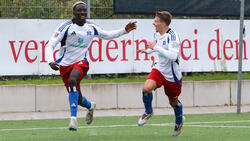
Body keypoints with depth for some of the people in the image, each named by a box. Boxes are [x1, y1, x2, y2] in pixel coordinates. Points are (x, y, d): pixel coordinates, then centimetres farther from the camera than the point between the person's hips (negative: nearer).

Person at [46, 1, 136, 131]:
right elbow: (50, 45, -11)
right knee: (78, 100, 2)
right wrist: (50, 61, -28)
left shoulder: (91, 28, 3)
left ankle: (73, 118, -36)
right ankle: (90, 106, 42)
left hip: (80, 62, 0)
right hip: (65, 64, 0)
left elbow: (107, 35, 22)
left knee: (72, 81, -35)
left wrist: (125, 30, 13)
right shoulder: (66, 27, -9)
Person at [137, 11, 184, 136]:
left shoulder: (173, 36, -24)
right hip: (159, 69, 5)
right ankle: (148, 112, 5)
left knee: (173, 101, 11)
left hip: (172, 74, -5)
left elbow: (173, 56, -36)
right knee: (146, 88, -22)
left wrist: (156, 47, -34)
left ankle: (179, 120, 42)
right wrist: (148, 51, 12)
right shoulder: (157, 34, 1)